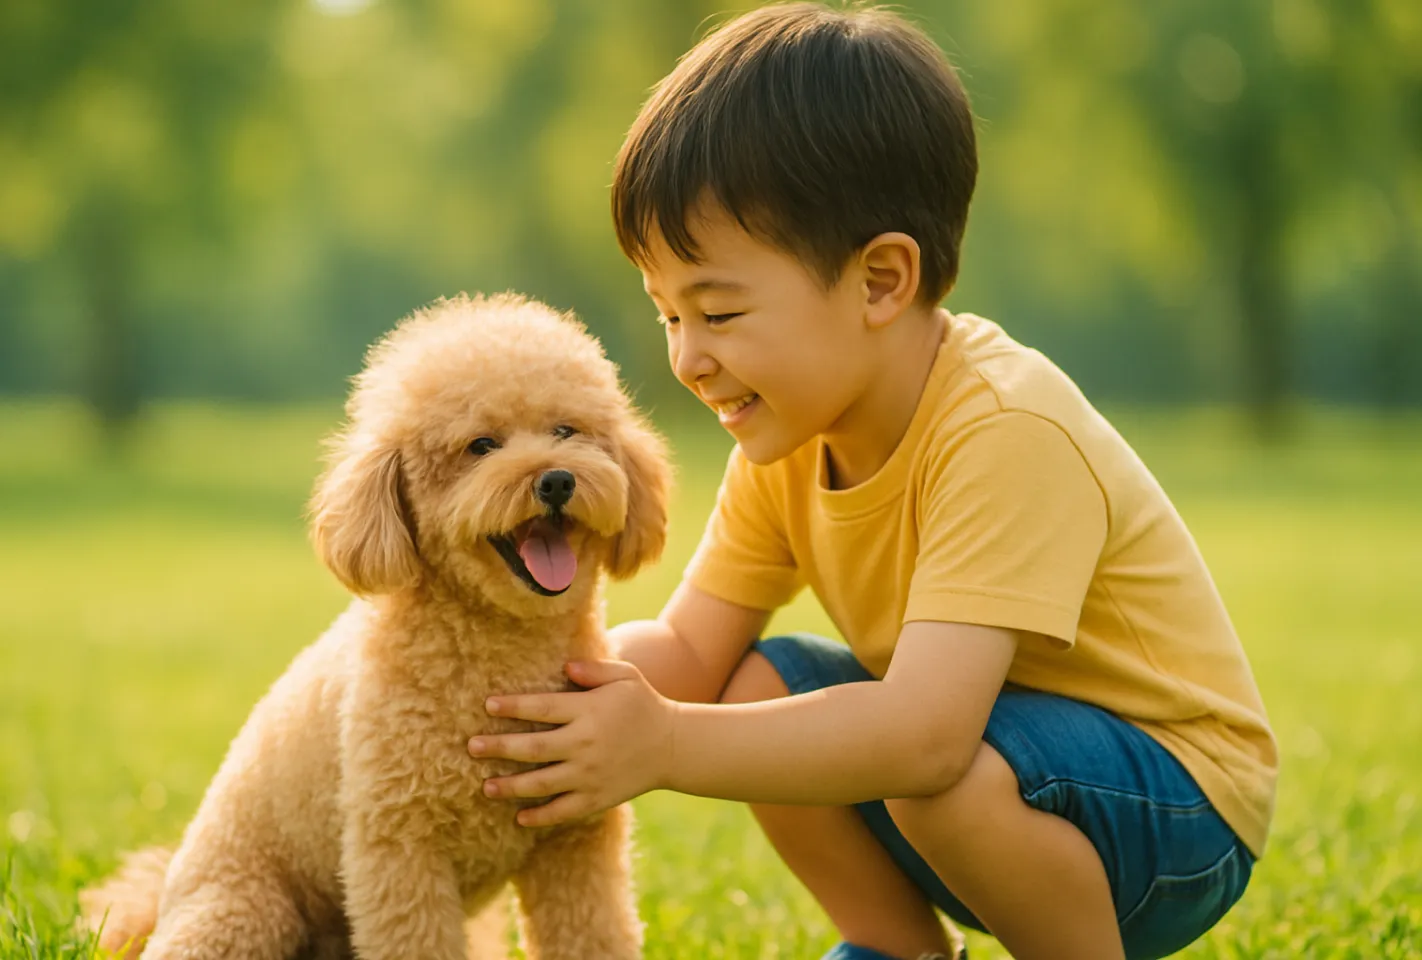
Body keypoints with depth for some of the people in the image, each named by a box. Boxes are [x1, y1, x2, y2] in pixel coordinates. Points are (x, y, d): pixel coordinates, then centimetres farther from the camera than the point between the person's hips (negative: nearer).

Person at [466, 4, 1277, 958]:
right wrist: (562, 681, -23)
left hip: (1180, 806, -8)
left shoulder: (1007, 432, -31)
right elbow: (689, 646, -3)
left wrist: (662, 745, -39)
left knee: (954, 779, -34)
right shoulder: (793, 428, -4)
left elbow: (928, 735, -39)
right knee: (755, 684, -9)